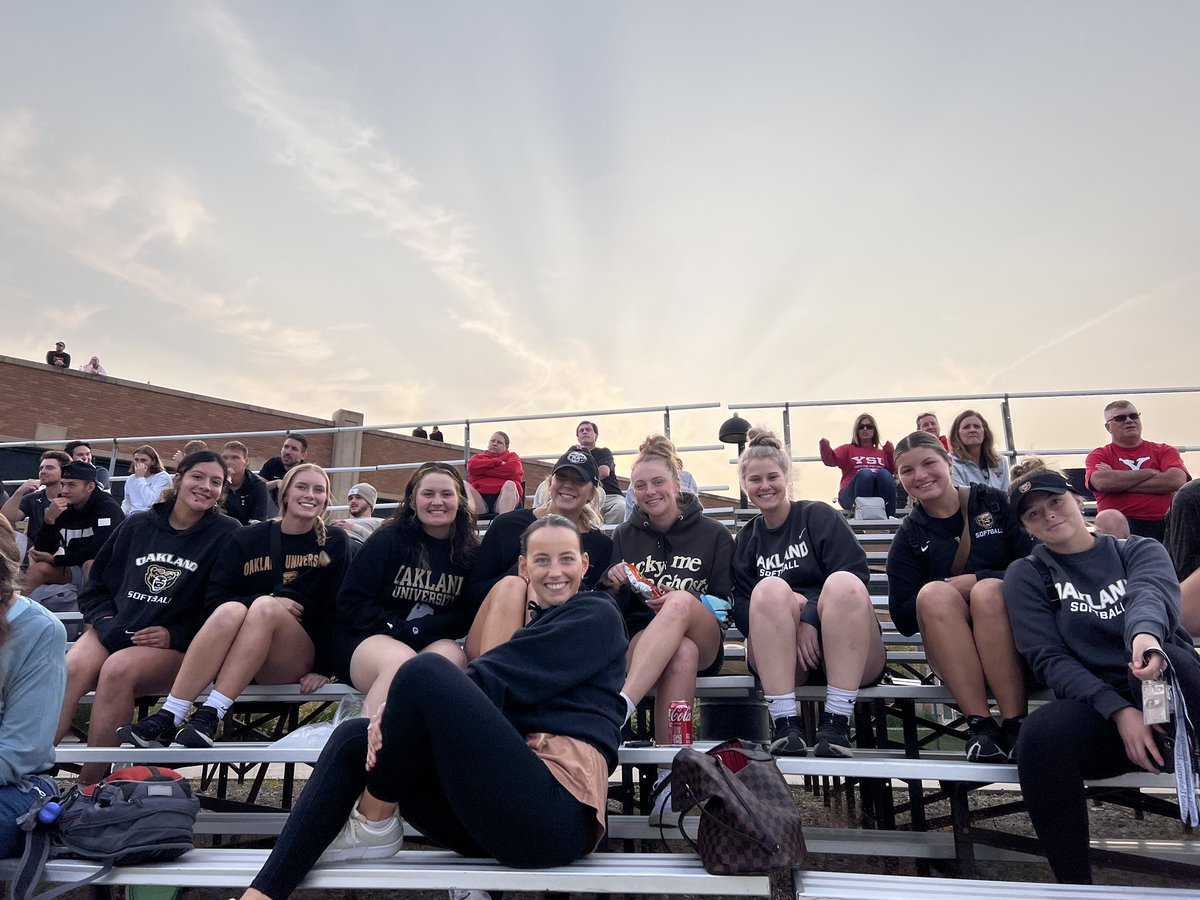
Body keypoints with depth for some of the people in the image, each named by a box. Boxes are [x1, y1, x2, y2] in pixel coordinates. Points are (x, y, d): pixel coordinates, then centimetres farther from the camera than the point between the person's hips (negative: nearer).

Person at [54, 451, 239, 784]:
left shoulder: (226, 533, -1)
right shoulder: (137, 525, 12)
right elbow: (97, 584, 16)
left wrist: (174, 635, -14)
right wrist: (105, 621, -2)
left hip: (176, 644, -4)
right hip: (114, 630, 4)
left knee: (117, 670, -31)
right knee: (71, 669, -27)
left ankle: (88, 787, -24)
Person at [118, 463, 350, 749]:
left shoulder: (335, 545, 5)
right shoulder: (245, 538, 8)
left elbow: (337, 610, -2)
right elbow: (213, 600, 0)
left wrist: (323, 668, -10)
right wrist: (268, 601, -15)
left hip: (295, 664, -1)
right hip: (235, 658, 1)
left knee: (265, 607, -30)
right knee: (231, 610, -30)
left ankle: (210, 716, -36)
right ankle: (168, 717, -33)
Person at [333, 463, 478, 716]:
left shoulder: (469, 552, 6)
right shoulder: (387, 540, -2)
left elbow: (469, 614, 1)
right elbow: (351, 603, -5)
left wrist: (422, 629, -14)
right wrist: (399, 629, -16)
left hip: (432, 643, 3)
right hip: (367, 639, -2)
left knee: (452, 656, -33)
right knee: (402, 662, -36)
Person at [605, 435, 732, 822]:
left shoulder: (713, 534, 12)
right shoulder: (624, 536, 17)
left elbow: (727, 603, 8)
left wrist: (684, 602, -12)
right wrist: (614, 586, -8)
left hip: (702, 641, -1)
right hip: (640, 638, 1)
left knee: (680, 603, -39)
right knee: (682, 655, -39)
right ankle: (669, 776, -38)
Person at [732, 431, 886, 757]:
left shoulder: (820, 516, 7)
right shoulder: (746, 539, 17)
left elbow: (856, 575, -8)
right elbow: (741, 609, 4)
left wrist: (810, 619, -21)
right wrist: (783, 606, -16)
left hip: (843, 651, -1)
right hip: (780, 658, 2)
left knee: (842, 583, -31)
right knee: (771, 588, -28)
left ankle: (837, 722, -31)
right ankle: (785, 724, -32)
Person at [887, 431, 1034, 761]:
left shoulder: (995, 503, 7)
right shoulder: (908, 538, 9)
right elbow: (903, 618, 0)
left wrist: (972, 581, -14)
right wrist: (948, 591, -15)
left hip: (1017, 640, -1)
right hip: (955, 655, 1)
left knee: (988, 590, -31)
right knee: (933, 593, -29)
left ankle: (1016, 722, -29)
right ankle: (980, 723, -30)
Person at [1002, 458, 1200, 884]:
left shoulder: (1140, 550, 12)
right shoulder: (1027, 575, 11)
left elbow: (1151, 593, -14)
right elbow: (1047, 658, -1)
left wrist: (1145, 633, -39)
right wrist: (1118, 710, -18)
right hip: (1094, 707, 1)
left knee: (1162, 656, -35)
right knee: (1040, 736, -34)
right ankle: (1075, 883, -20)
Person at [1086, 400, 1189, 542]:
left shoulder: (1165, 451, 19)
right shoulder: (1098, 455, 13)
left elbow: (1177, 481, -3)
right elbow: (1101, 482, -11)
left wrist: (1119, 482, -3)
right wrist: (1150, 472, 0)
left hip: (1163, 523, 3)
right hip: (1123, 524, -3)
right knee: (1108, 519, -36)